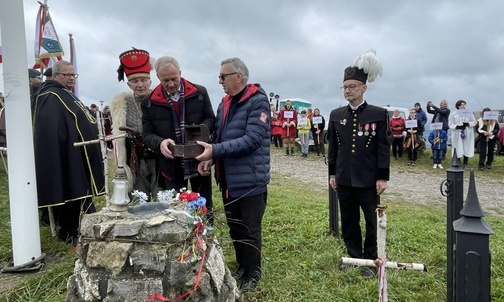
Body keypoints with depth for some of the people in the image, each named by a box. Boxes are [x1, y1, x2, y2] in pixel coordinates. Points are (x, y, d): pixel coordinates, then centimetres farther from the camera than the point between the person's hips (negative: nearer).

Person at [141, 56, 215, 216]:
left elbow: (211, 119, 4)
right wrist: (160, 143, -23)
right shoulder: (149, 102, -1)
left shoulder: (200, 93, -1)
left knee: (204, 207, 13)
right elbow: (147, 134, 0)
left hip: (199, 161, 0)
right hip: (172, 165, 0)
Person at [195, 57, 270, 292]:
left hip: (250, 180, -7)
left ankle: (252, 274, 28)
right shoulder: (224, 104, 10)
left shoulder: (257, 101, -13)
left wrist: (215, 150, -26)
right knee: (234, 228, 20)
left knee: (250, 231, 8)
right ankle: (242, 266, 40)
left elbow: (252, 140, -22)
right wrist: (209, 157, -4)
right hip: (228, 179, 7)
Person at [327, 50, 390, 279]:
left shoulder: (379, 114, -5)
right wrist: (332, 173, 8)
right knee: (349, 223, 13)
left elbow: (384, 148, -6)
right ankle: (355, 259, 29)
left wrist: (382, 177, -9)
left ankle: (370, 262, 26)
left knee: (372, 223, 9)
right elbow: (333, 147, 9)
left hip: (368, 181, -3)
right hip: (344, 180, 3)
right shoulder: (336, 115, 5)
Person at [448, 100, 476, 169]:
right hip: (457, 134, -1)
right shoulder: (453, 114, 5)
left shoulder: (469, 113, 11)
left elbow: (474, 122, 9)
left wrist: (468, 124, -11)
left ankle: (465, 164, 7)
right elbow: (450, 124, 0)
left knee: (467, 149, -1)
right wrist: (457, 126, -18)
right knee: (458, 150, -3)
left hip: (467, 134, 2)